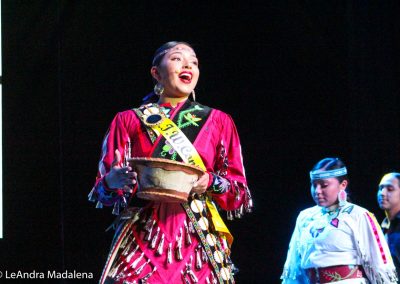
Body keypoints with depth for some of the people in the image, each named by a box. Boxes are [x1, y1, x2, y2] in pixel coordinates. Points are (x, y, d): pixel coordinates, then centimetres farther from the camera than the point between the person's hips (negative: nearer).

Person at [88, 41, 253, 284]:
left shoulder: (218, 121, 13)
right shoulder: (129, 121, 11)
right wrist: (113, 181, -14)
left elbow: (240, 192, 9)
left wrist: (212, 182, -11)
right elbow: (103, 190, 9)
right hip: (142, 239, -1)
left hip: (198, 241, 1)